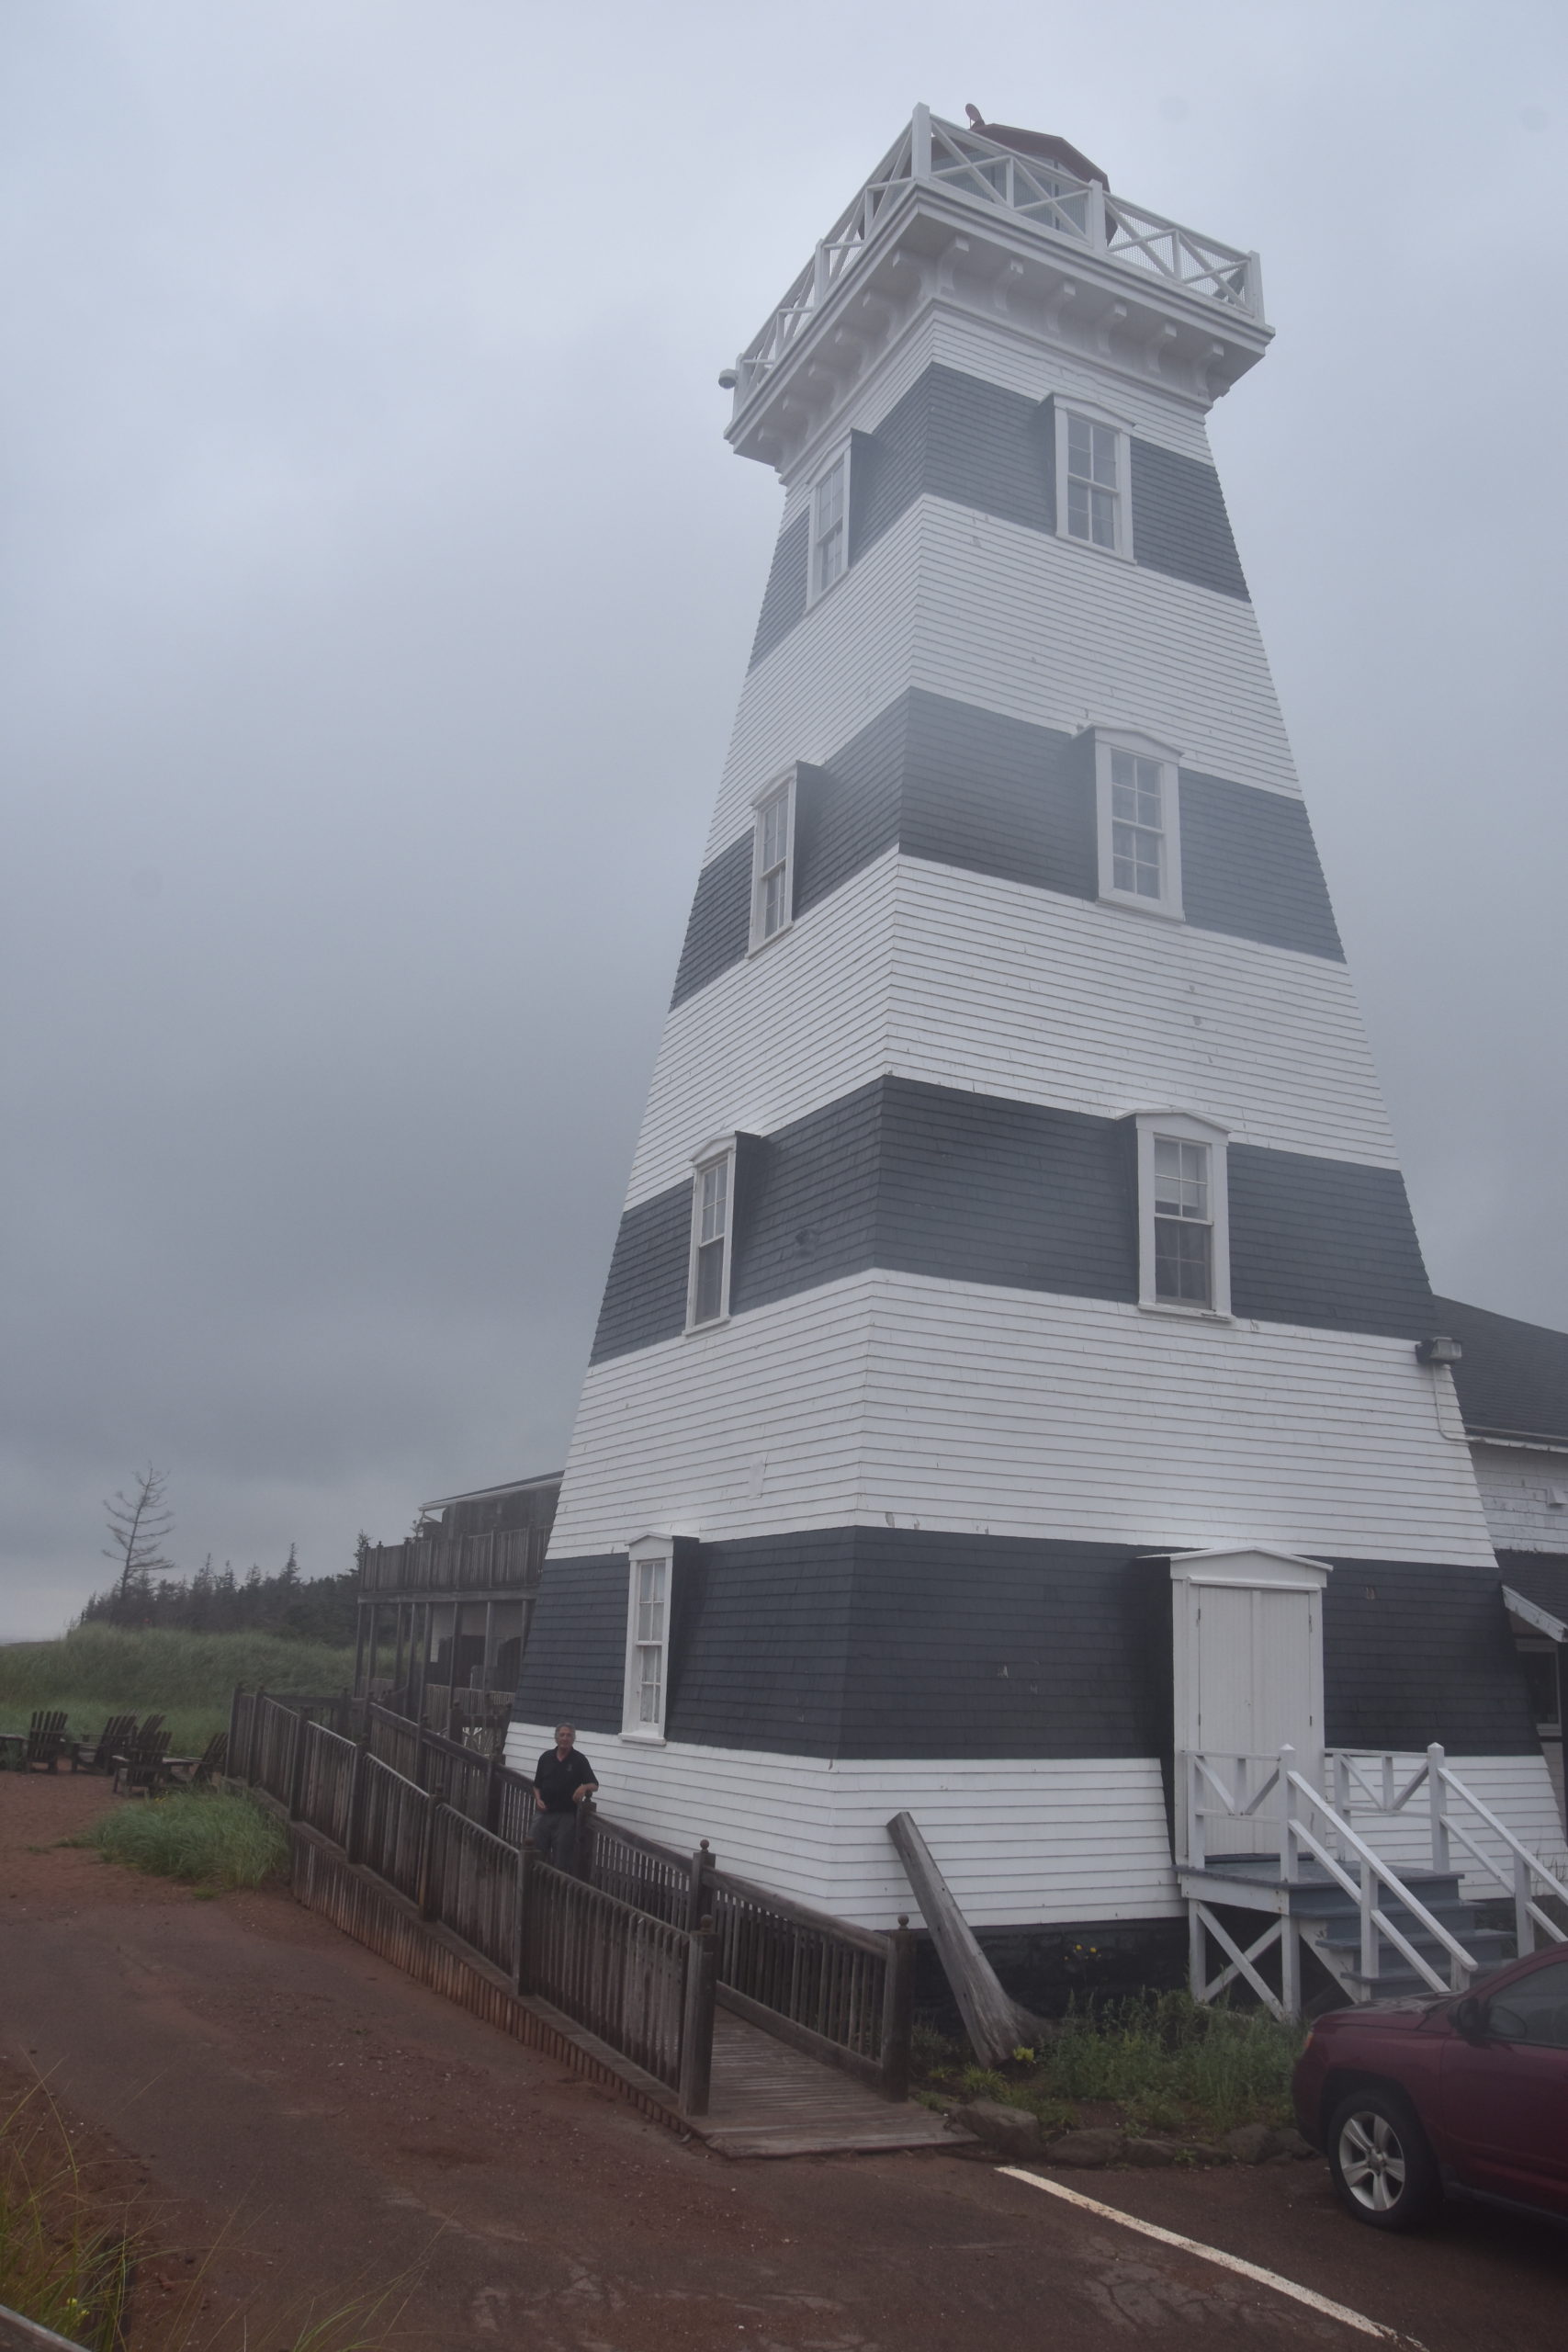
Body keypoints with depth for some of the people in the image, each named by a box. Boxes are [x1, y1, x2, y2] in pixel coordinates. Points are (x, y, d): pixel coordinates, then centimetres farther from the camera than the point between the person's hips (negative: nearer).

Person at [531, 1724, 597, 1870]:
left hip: (566, 1815, -3)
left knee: (562, 1858, 1)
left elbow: (594, 1785, -8)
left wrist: (584, 1787, -29)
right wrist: (539, 1799, -4)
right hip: (544, 1814, 3)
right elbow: (537, 1785, 14)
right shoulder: (546, 1757, 5)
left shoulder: (579, 1760, -5)